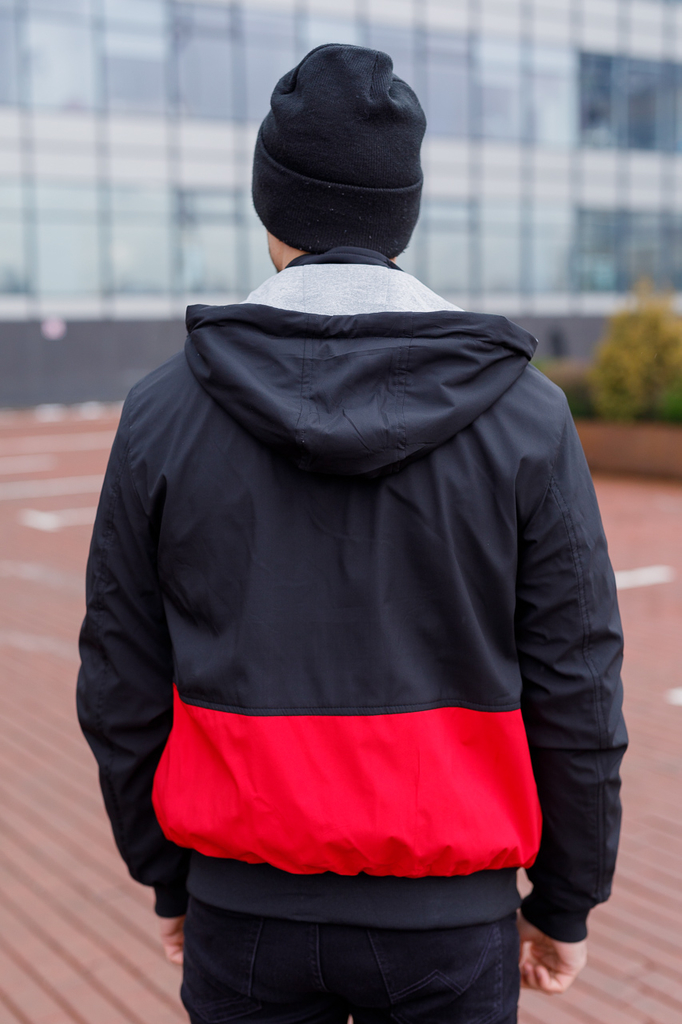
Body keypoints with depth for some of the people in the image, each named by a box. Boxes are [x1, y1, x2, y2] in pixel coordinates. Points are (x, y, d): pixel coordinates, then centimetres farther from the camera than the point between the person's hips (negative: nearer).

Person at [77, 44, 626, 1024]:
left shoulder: (164, 410, -8)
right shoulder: (524, 413, -11)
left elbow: (126, 684, -2)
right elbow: (574, 684, -7)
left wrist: (168, 878, 12)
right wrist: (564, 902, 6)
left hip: (246, 908, 1)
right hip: (446, 912, 0)